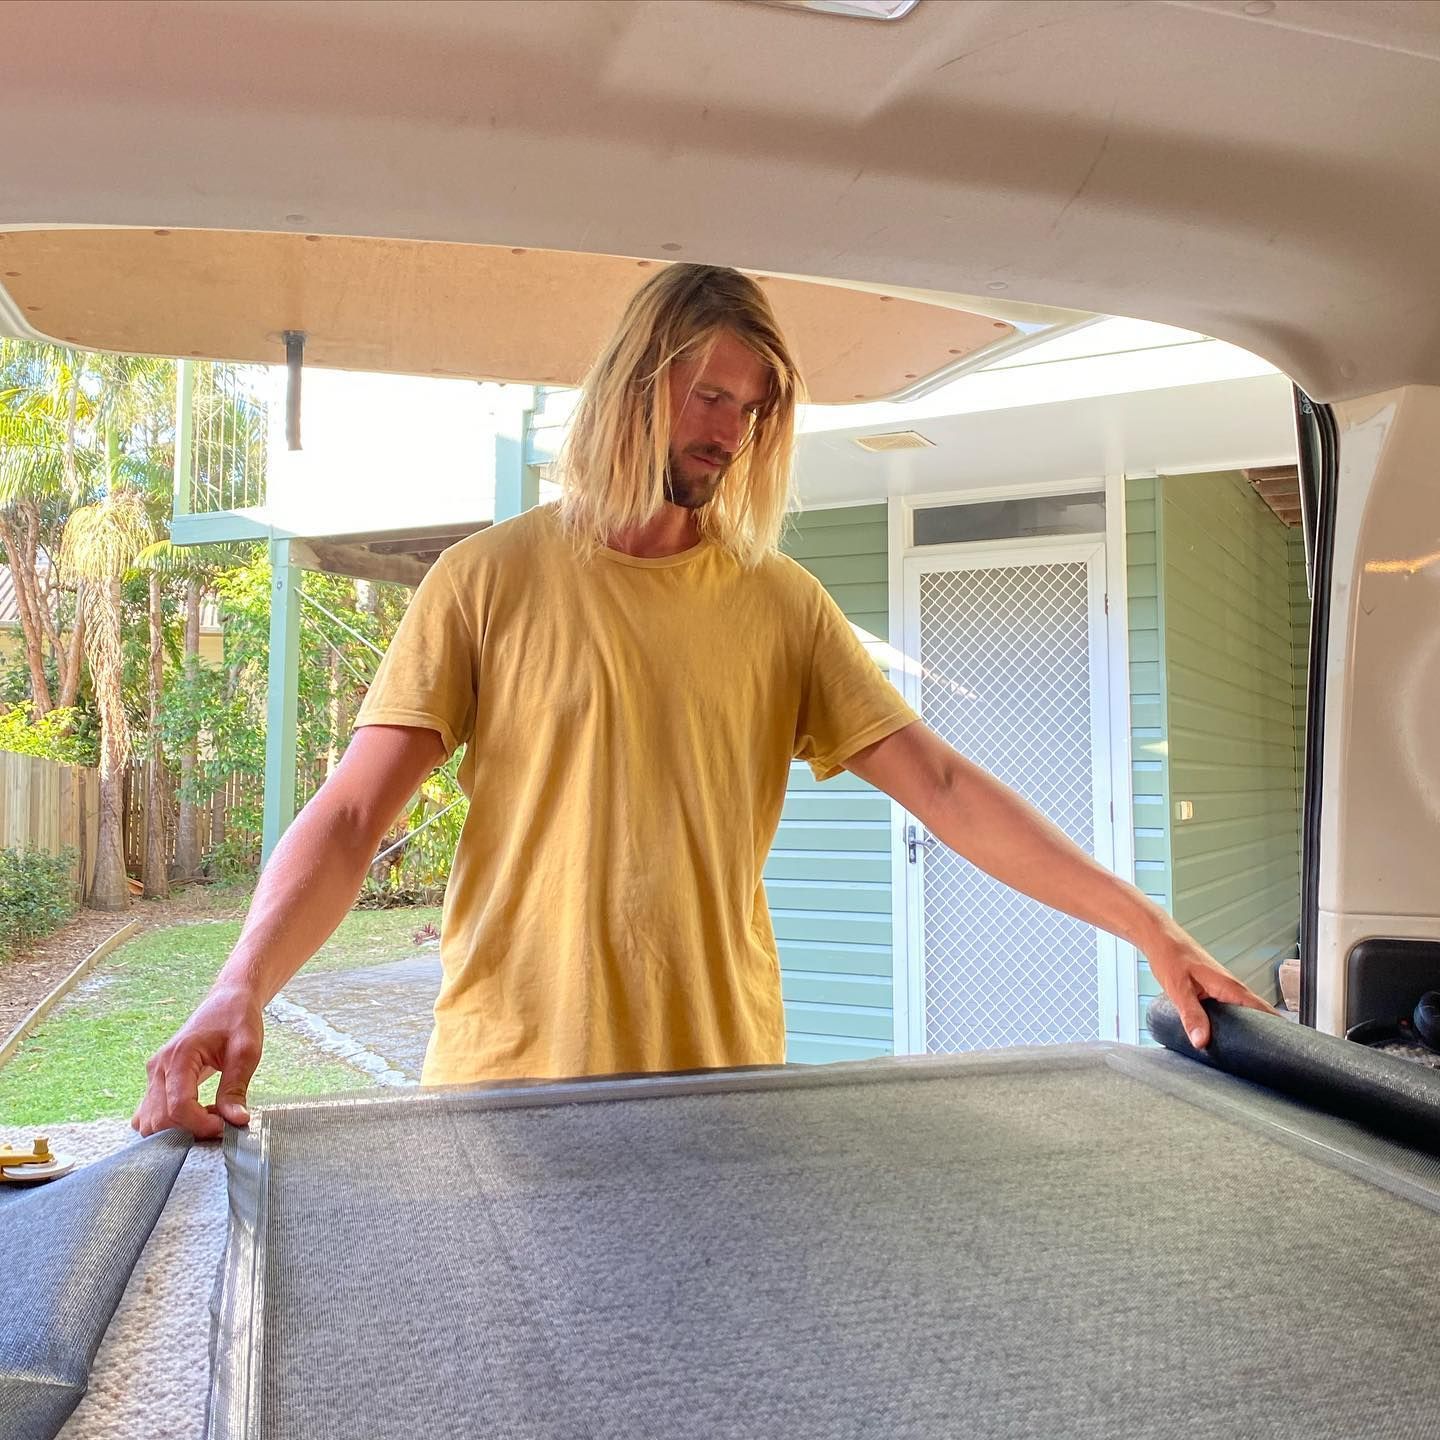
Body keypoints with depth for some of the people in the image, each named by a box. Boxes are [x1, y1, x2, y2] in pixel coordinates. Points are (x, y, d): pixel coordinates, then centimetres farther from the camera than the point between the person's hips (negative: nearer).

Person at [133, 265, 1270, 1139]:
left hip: (729, 1080, 2)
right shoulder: (492, 579, -1)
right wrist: (241, 988, -22)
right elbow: (350, 817, -6)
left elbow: (943, 788, 2)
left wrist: (1148, 927, -3)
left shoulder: (780, 601, 5)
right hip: (513, 1079, -1)